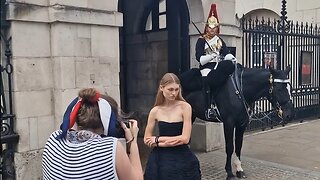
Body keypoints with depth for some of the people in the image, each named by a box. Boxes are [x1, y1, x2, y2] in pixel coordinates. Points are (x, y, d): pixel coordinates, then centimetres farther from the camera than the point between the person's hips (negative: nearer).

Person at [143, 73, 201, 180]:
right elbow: (147, 140, 3)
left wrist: (158, 139, -8)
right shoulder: (155, 111, -2)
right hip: (160, 159, 2)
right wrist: (170, 142, -10)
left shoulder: (185, 107, -9)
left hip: (181, 158, -2)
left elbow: (185, 139, -13)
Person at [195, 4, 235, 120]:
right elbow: (199, 57, -8)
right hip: (206, 66, -4)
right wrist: (211, 56, -25)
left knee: (230, 66, -29)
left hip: (219, 66, 4)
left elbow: (226, 53, 7)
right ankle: (209, 108, -32)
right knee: (207, 81, -34)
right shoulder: (201, 41, 5)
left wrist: (233, 59, -16)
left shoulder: (220, 40, 20)